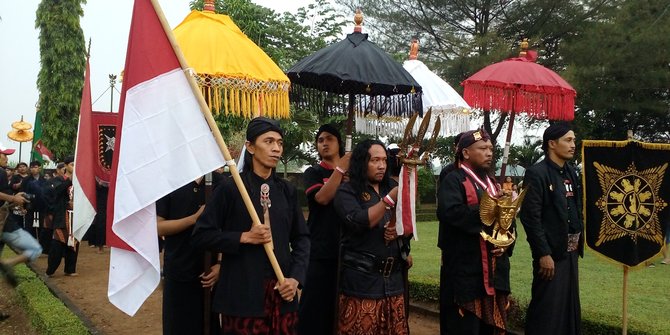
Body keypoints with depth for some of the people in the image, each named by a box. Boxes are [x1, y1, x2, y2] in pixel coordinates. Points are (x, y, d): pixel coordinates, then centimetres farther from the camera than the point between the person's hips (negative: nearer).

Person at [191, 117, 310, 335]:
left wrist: (295, 277, -2)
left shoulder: (287, 190, 9)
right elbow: (200, 235, -4)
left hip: (282, 291, 4)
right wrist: (244, 237, -14)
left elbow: (302, 238, 12)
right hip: (242, 293, -4)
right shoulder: (230, 187, -4)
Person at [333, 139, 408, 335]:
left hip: (393, 278, 5)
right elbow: (360, 222, -21)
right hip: (362, 280, -5)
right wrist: (391, 198, -27)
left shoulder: (391, 188, 11)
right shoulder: (347, 192, -5)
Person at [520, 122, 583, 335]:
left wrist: (579, 244, 8)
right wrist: (543, 254, -18)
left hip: (570, 252, 8)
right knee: (547, 309, -2)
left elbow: (576, 211, 14)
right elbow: (530, 217, -17)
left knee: (569, 306, 13)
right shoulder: (537, 174, -12)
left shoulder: (570, 173, 11)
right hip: (551, 253, -8)